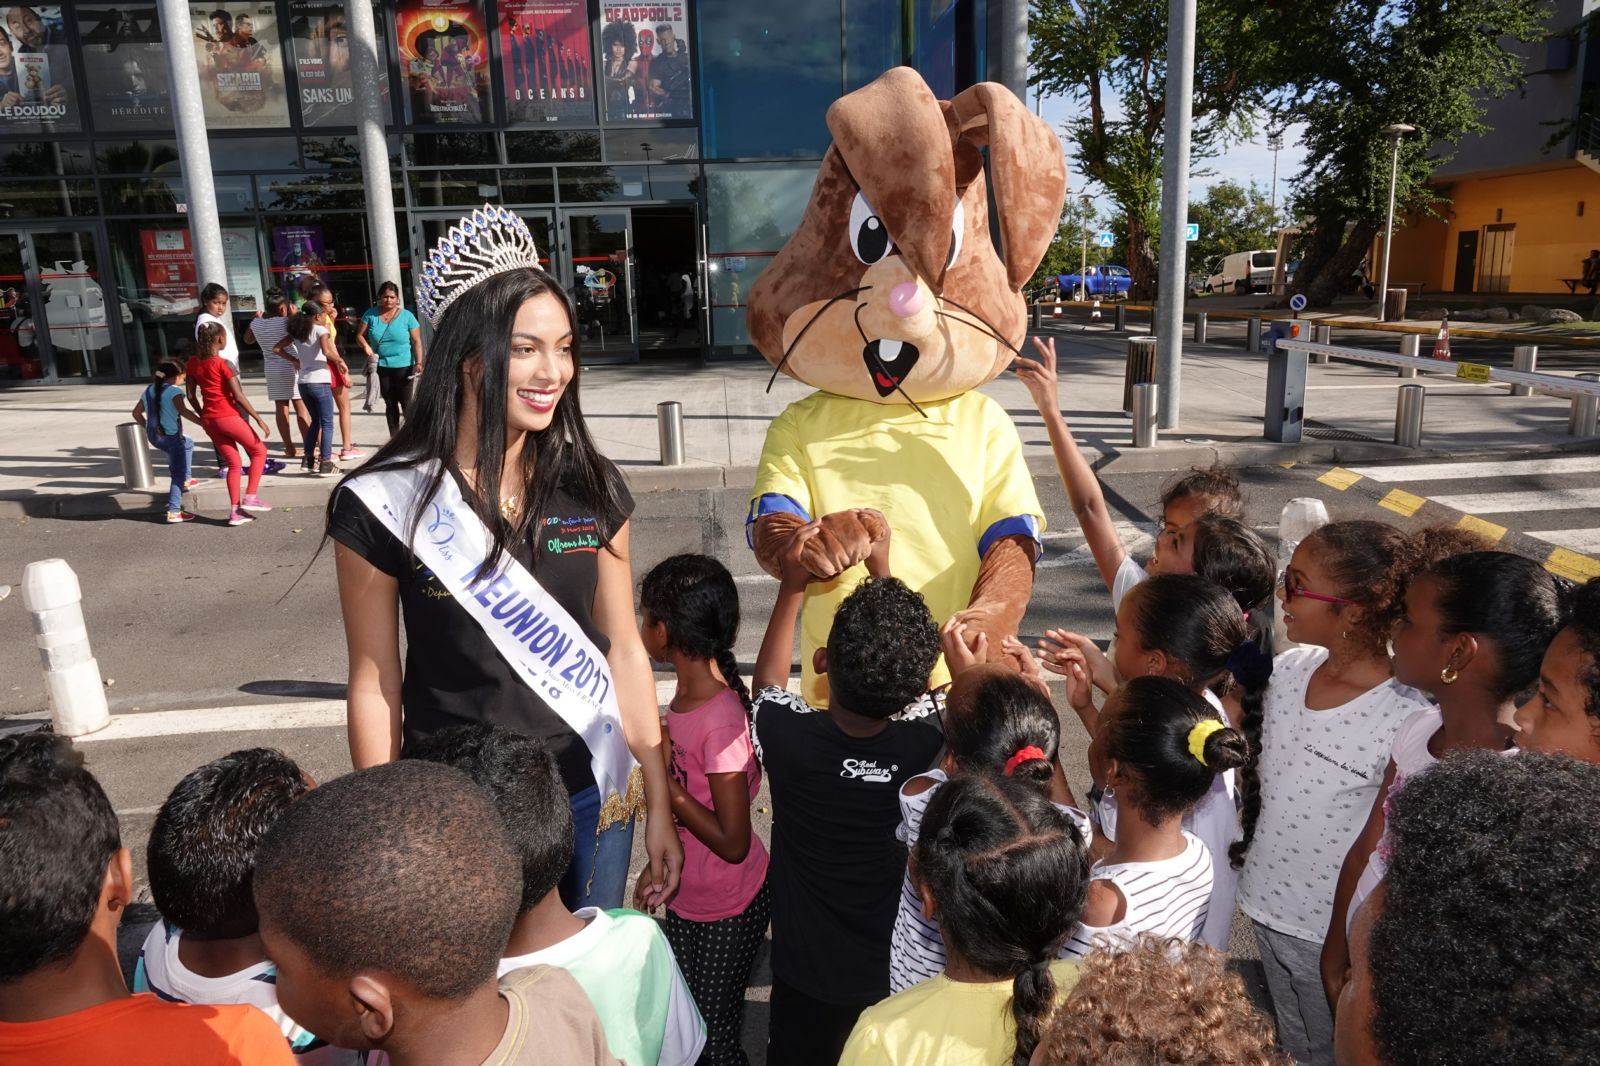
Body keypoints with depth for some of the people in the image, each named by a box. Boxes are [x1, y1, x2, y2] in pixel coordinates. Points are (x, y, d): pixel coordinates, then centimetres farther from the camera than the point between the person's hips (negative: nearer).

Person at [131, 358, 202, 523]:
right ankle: (173, 512, -10)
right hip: (170, 435, -8)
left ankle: (185, 480, 43)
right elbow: (183, 411, -28)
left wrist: (147, 427, 27)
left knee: (187, 442, 36)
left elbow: (136, 413, 16)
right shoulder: (174, 391, -12)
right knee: (178, 473, -2)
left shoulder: (149, 390, 11)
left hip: (153, 436, 8)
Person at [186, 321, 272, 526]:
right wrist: (259, 419, -11)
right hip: (229, 417, -6)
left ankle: (235, 511, 9)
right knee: (259, 450, 13)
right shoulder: (223, 364, -13)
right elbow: (239, 396, -15)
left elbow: (191, 396, 9)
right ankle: (250, 497, 4)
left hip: (209, 420, 6)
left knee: (234, 463, 13)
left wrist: (203, 416, 22)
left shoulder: (193, 362, 6)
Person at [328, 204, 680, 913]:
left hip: (590, 797, 3)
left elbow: (624, 650, 1)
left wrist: (660, 805, 3)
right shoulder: (383, 505, -12)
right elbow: (375, 683, -5)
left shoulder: (592, 488, -4)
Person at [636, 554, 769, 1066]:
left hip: (728, 909, -8)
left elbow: (733, 843, -26)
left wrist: (663, 779, -24)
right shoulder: (690, 691, -6)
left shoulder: (721, 721, -31)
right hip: (687, 896, 8)